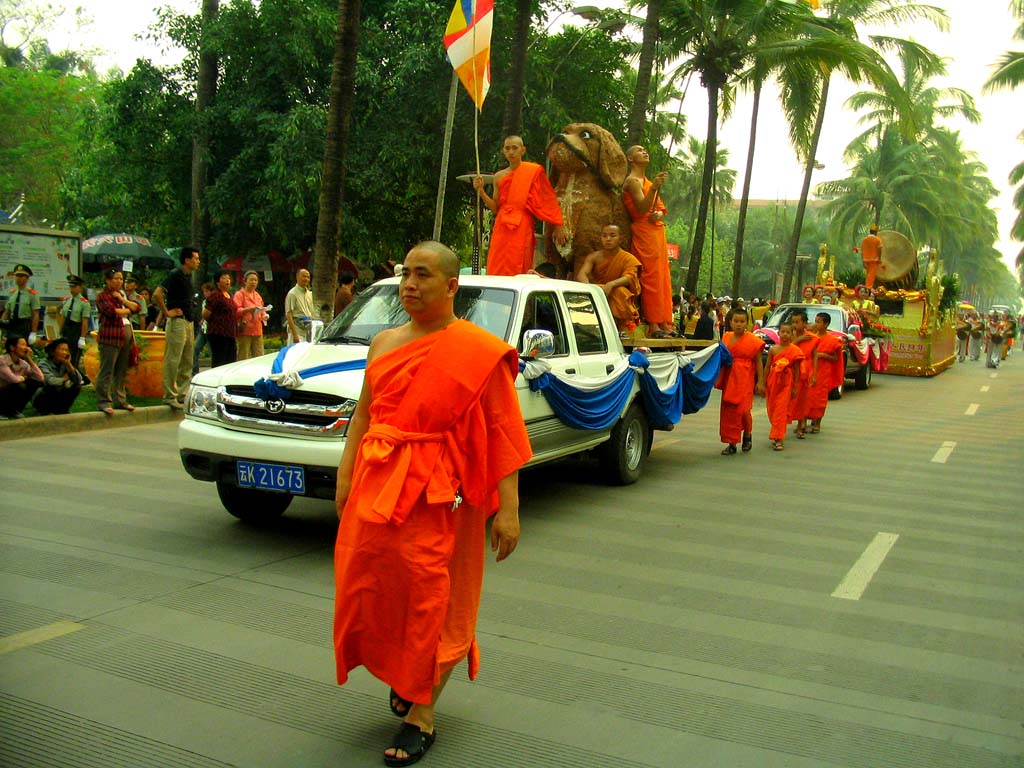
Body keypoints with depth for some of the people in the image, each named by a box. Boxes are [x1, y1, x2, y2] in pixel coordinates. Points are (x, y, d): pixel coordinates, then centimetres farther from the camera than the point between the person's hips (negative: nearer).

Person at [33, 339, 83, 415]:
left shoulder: (64, 365, -1)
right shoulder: (44, 364, -17)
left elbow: (79, 380, -13)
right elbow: (50, 381, -35)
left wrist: (69, 364, -16)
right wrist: (64, 379, -16)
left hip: (57, 398, 5)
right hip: (41, 399, -5)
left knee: (77, 387, -13)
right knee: (54, 387, -34)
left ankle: (62, 409, 1)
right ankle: (44, 410, -9)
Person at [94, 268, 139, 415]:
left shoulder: (122, 294, 22)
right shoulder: (103, 296, -2)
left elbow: (136, 307, 10)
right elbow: (112, 311, -16)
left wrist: (122, 300, -4)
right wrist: (128, 310, 0)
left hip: (126, 336, 8)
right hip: (110, 336, -8)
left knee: (121, 371, 10)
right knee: (107, 371, -7)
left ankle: (120, 400, 16)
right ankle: (104, 402, -5)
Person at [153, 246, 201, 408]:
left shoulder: (189, 276, 16)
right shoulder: (176, 275, -11)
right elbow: (157, 294, -21)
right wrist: (167, 313, -16)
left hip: (188, 323, 9)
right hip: (177, 322, -9)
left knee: (187, 363, 12)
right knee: (173, 361, -5)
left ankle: (182, 395, 19)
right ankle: (170, 396, 0)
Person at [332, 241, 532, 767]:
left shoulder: (479, 352, -6)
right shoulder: (384, 344, 11)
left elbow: (503, 432, -9)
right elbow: (364, 414, 15)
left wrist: (508, 509, -14)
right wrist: (345, 478, 8)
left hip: (438, 493, -5)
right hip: (375, 487, 6)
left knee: (430, 599, 2)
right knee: (366, 588, 10)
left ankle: (420, 715, 18)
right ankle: (401, 674, 39)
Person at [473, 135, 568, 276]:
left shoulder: (533, 172, 2)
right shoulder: (499, 176, 15)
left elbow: (547, 201, 1)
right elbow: (496, 207, 14)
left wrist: (558, 226, -4)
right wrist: (481, 190, 2)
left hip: (522, 228, -4)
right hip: (501, 228, 4)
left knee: (518, 270, -8)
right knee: (497, 269, -1)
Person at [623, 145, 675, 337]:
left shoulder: (648, 181, 23)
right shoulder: (632, 180, -5)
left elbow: (662, 208, 20)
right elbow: (642, 208, -18)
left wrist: (659, 214, -4)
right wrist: (654, 188, -32)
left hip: (657, 231, 9)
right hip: (644, 232, -9)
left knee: (663, 278, 6)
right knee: (651, 277, -13)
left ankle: (664, 323, 8)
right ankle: (652, 325, -13)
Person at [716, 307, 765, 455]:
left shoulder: (752, 340, -4)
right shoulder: (726, 337, 8)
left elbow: (759, 361, -1)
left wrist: (760, 382, -5)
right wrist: (719, 378, 10)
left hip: (745, 380, -4)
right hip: (729, 379, 4)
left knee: (742, 409, -13)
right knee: (728, 411, 4)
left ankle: (747, 434, 17)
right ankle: (731, 443, 14)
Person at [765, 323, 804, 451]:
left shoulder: (794, 350, -4)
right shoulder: (773, 349, 3)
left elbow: (797, 370, -1)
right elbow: (768, 367, 6)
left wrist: (795, 387, -3)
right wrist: (764, 384, 4)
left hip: (786, 383, -3)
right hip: (773, 382, 3)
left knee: (781, 410, -9)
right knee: (771, 409, 9)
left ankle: (779, 440, -9)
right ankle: (776, 434, 27)